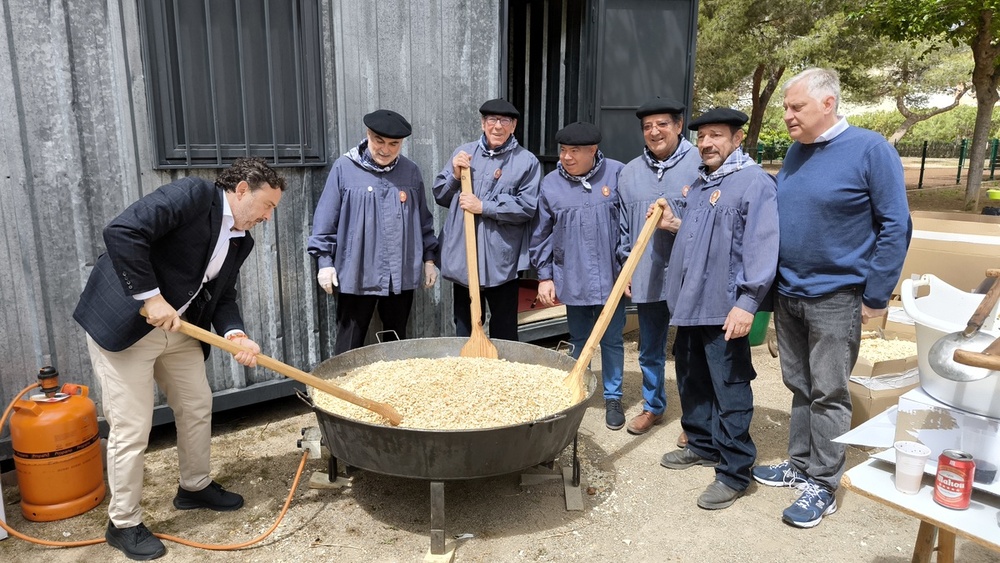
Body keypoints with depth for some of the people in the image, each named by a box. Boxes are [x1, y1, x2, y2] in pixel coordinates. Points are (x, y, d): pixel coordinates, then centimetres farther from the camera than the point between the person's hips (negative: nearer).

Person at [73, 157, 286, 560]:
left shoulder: (241, 240, 5)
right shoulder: (192, 194, -19)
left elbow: (222, 297, 6)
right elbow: (121, 232, -28)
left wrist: (235, 335, -13)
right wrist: (150, 297, -27)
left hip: (179, 327, 8)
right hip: (123, 324, -8)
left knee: (198, 407, 17)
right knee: (132, 428, -1)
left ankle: (195, 487, 39)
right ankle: (123, 523, 20)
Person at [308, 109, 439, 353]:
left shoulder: (410, 171, 6)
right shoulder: (345, 168, -4)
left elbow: (423, 219, 14)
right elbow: (326, 218, -2)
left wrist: (429, 259, 14)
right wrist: (325, 261, -5)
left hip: (401, 275, 3)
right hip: (357, 275, -3)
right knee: (349, 348, 4)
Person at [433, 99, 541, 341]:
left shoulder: (526, 161, -3)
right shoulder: (464, 153, 10)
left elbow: (527, 207, -13)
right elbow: (440, 196, 13)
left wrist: (483, 207, -14)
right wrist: (454, 174, -5)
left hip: (501, 260, -3)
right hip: (462, 258, 4)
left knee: (504, 332, 9)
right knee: (464, 329, 16)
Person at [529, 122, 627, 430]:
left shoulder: (617, 174, -7)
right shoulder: (551, 183, -2)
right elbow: (541, 235, 5)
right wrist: (544, 276, 4)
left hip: (611, 277, -1)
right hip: (572, 279, 1)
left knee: (612, 340, 11)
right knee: (579, 341, 15)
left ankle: (613, 398, 26)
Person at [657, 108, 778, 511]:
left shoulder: (754, 182, -11)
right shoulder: (699, 184, 17)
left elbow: (762, 246, -19)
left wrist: (748, 302, -24)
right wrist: (675, 225, 12)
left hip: (724, 308, -9)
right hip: (689, 303, 9)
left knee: (729, 391, -1)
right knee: (691, 381, 19)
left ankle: (734, 472, 11)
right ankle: (702, 445, 36)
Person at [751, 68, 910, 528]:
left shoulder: (870, 149, -11)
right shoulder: (795, 151, 8)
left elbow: (895, 226, -11)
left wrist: (875, 296, -12)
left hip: (834, 297, -6)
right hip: (787, 294, 6)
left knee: (828, 395, 3)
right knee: (799, 387, 16)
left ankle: (822, 485, 16)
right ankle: (800, 465, 30)